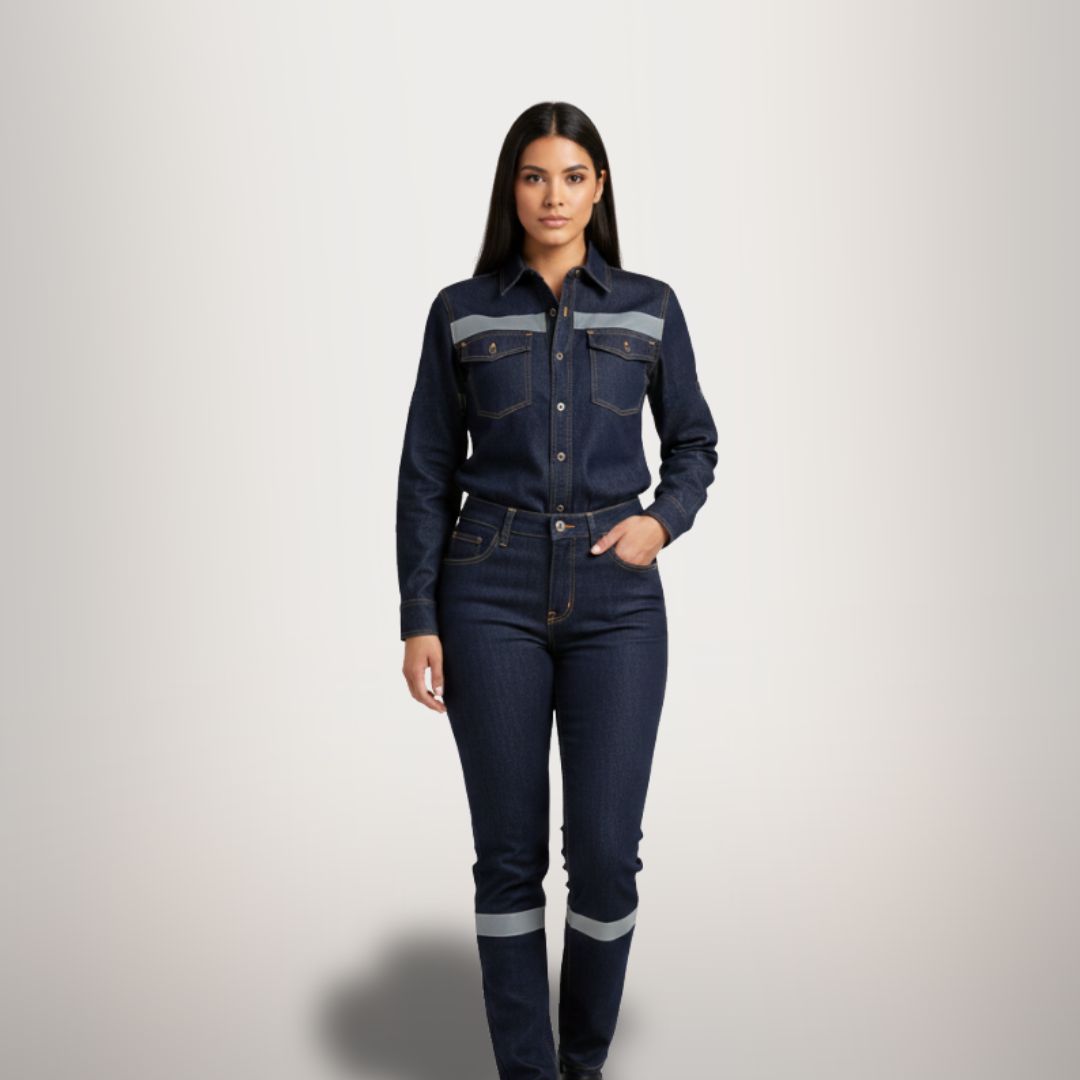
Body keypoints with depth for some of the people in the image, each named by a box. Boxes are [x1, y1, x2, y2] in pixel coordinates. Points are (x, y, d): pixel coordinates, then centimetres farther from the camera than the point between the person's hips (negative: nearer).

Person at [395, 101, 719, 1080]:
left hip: (616, 599, 1)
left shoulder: (650, 307, 6)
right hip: (492, 600, 0)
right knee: (510, 854, 4)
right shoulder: (462, 311, 4)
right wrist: (419, 621, -2)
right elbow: (428, 473, 4)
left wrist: (662, 520, -7)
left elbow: (694, 443, 14)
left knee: (606, 852, 1)